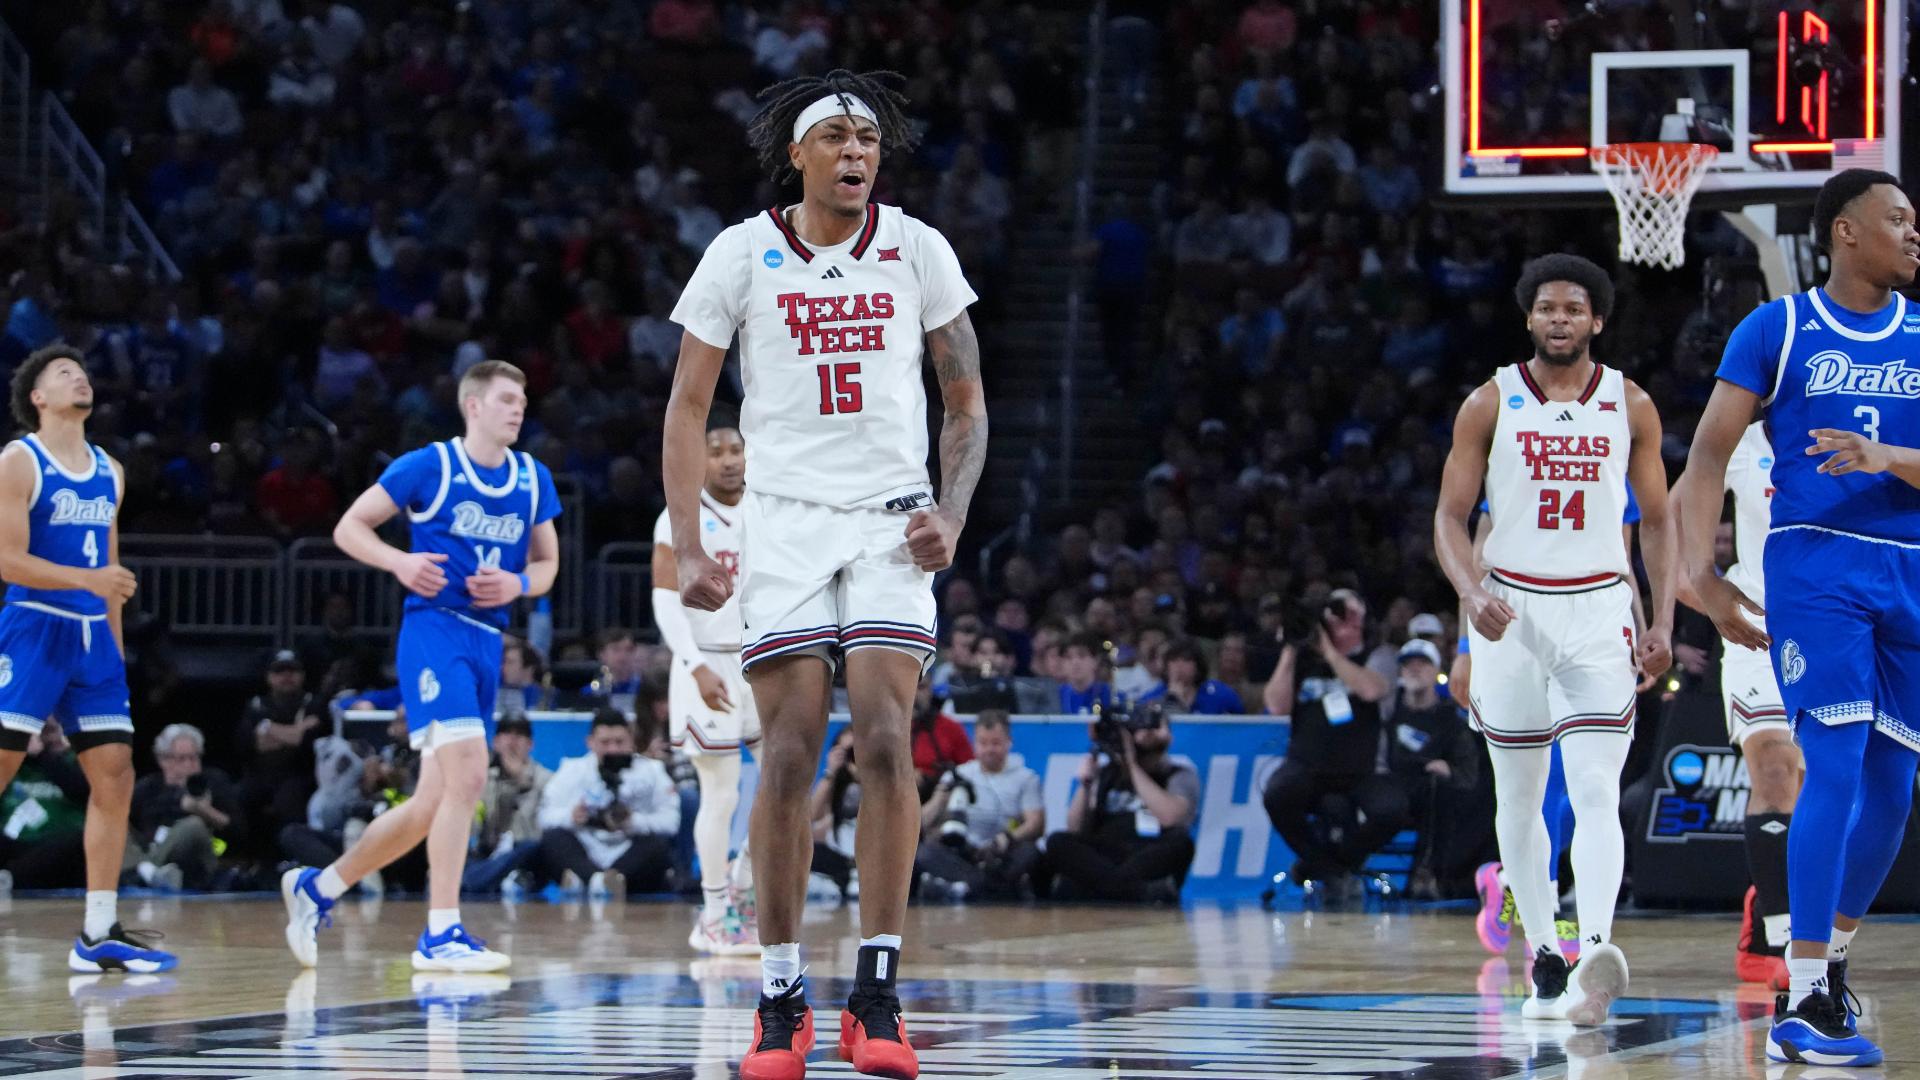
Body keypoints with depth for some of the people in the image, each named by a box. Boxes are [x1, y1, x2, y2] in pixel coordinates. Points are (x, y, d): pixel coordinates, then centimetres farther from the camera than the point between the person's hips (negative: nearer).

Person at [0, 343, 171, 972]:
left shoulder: (109, 473, 15)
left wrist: (116, 654, 18)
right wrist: (88, 579, -23)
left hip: (92, 638, 7)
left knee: (114, 778, 2)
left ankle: (100, 934, 5)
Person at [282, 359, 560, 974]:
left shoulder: (533, 480, 12)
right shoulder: (428, 467, -3)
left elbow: (546, 565, 18)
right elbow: (349, 528, 1)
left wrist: (517, 585, -5)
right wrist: (399, 561, -17)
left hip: (487, 642, 7)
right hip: (435, 629, -7)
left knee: (433, 802, 8)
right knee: (467, 773, -21)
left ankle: (318, 887, 26)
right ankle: (441, 934, -18)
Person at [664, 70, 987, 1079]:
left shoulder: (917, 251, 4)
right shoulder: (742, 255, 1)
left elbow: (966, 403, 9)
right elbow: (687, 407, 4)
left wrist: (951, 513, -7)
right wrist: (687, 549, -6)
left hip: (893, 521, 1)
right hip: (784, 515, 0)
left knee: (885, 740, -12)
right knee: (790, 751, -7)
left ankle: (877, 996, -8)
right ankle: (780, 999, 1)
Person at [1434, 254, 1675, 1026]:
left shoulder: (1631, 407, 4)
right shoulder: (1491, 405, 1)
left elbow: (1657, 520, 11)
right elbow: (1450, 515, 0)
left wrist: (1663, 622, 0)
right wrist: (1471, 593, -18)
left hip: (1598, 612, -1)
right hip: (1510, 611, 1)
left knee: (1595, 790, -16)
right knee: (1518, 795, 8)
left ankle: (1595, 951, -31)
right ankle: (1543, 956, 20)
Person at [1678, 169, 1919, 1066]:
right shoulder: (1776, 331, 0)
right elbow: (1709, 455, -1)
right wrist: (1701, 572, -12)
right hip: (1814, 564, -5)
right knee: (1834, 769, -15)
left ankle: (1830, 960, 30)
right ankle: (1805, 1004, -15)